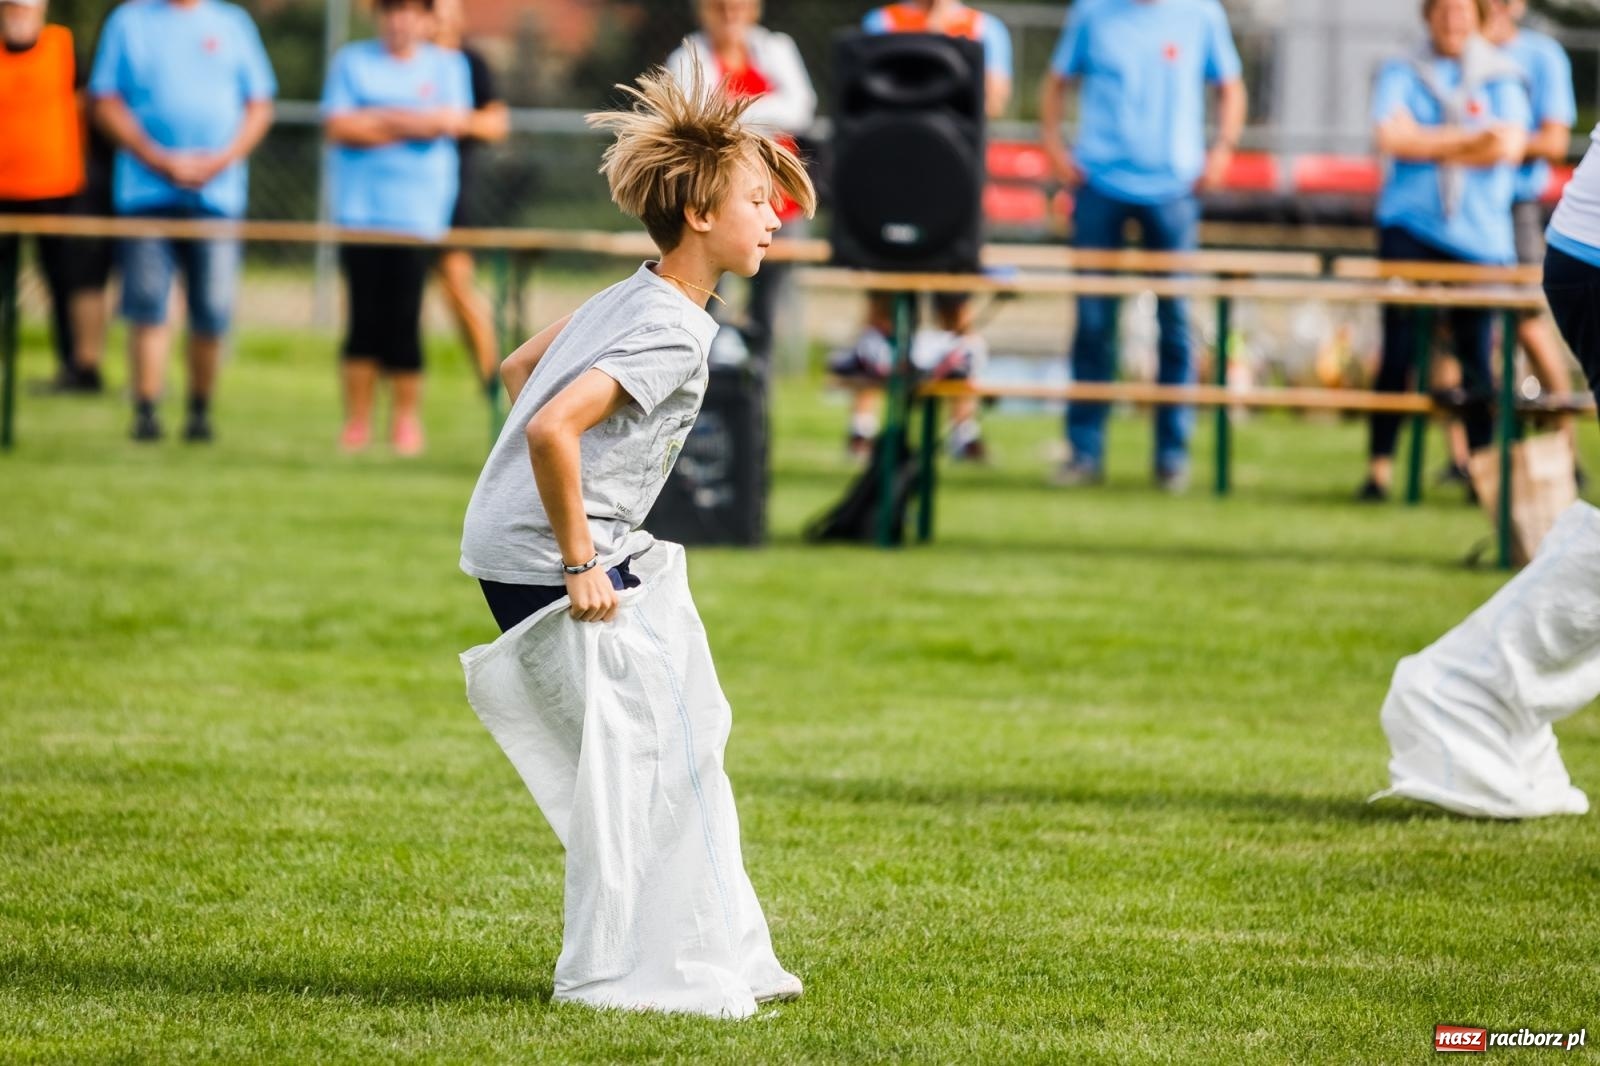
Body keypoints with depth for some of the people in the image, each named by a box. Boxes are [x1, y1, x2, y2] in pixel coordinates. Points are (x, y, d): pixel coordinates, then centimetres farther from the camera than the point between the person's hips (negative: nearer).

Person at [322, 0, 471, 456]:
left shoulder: (447, 65, 12)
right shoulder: (352, 61, 10)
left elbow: (454, 120, -5)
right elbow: (339, 127, -1)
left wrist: (381, 118, -8)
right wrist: (413, 125, -4)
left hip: (419, 213, 0)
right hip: (360, 209, 0)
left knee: (403, 320, -6)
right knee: (364, 319, -4)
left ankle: (407, 418, 6)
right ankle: (356, 422, 1)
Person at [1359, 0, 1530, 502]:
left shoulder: (1500, 78, 10)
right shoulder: (1401, 74, 10)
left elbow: (1510, 147, -5)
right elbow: (1391, 137, -7)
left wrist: (1431, 146, -4)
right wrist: (1470, 139, -6)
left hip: (1480, 233, 0)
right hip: (1410, 228, 0)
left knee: (1476, 357, -1)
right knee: (1399, 348, -7)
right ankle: (1380, 467, -3)